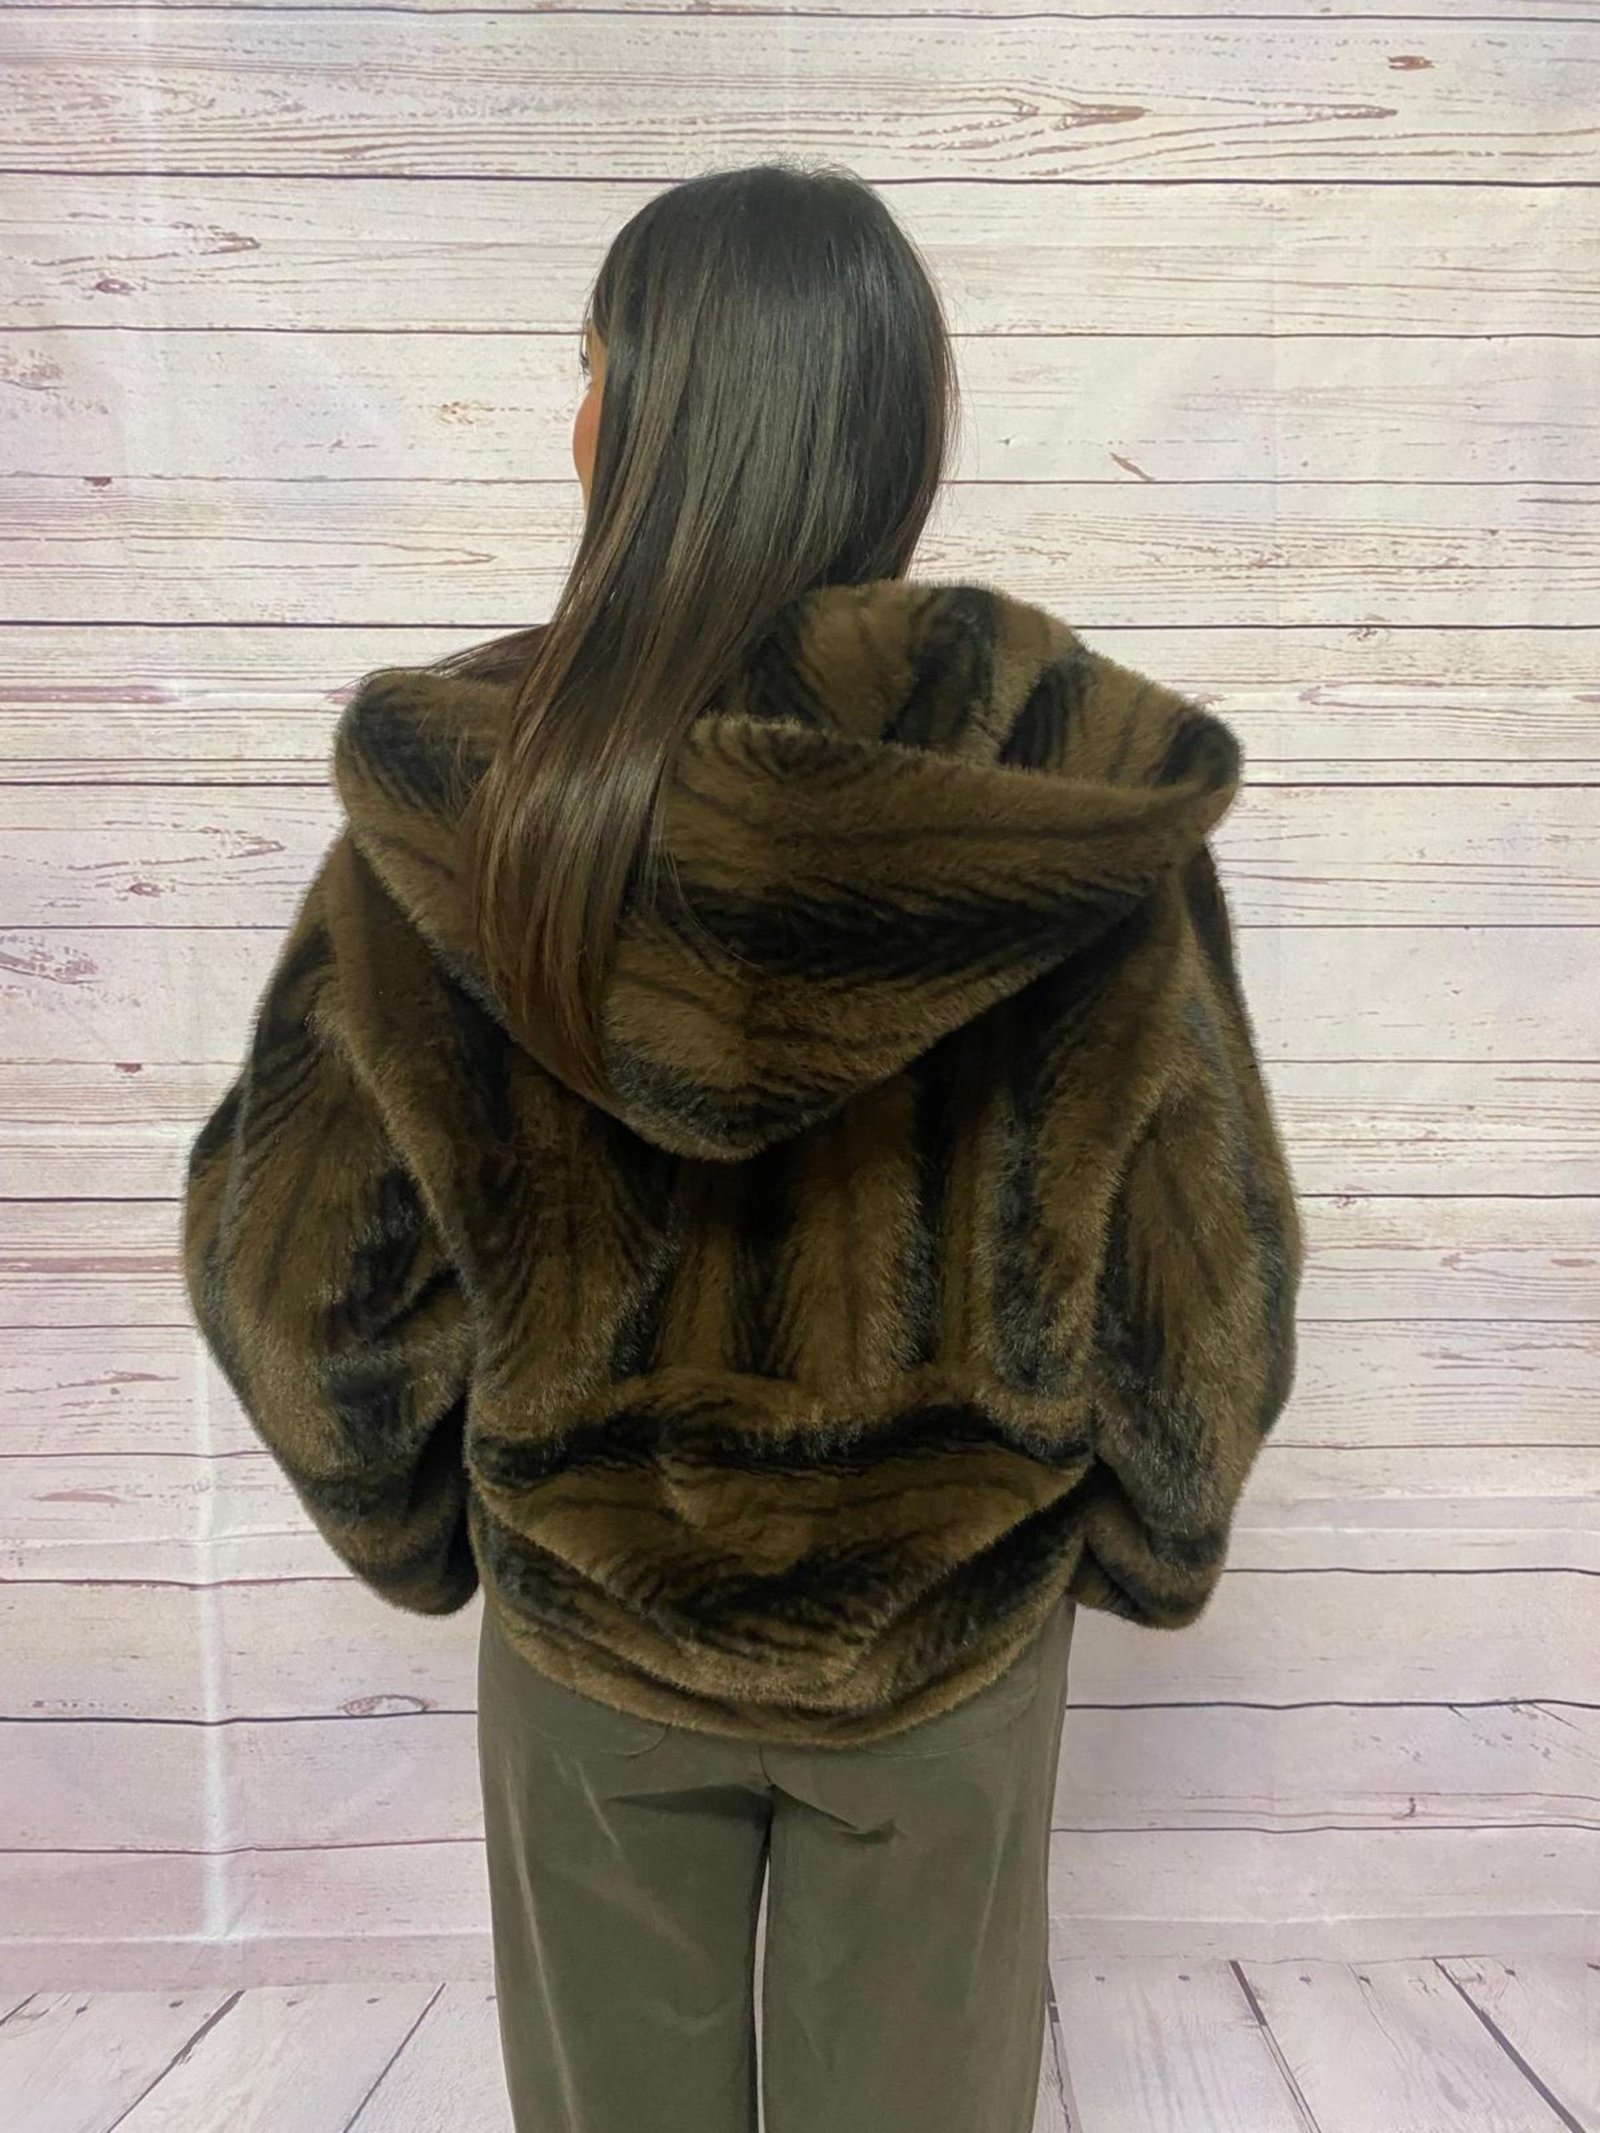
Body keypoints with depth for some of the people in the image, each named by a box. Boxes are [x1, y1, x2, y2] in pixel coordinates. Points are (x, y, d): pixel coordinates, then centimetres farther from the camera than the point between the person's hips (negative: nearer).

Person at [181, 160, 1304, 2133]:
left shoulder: (453, 793, -20)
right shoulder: (1090, 805, -20)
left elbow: (302, 1258, -10)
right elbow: (1198, 1271, -10)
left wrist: (419, 1522, 8)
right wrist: (1142, 1543, 9)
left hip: (586, 1619, 0)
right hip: (955, 1623, 1)